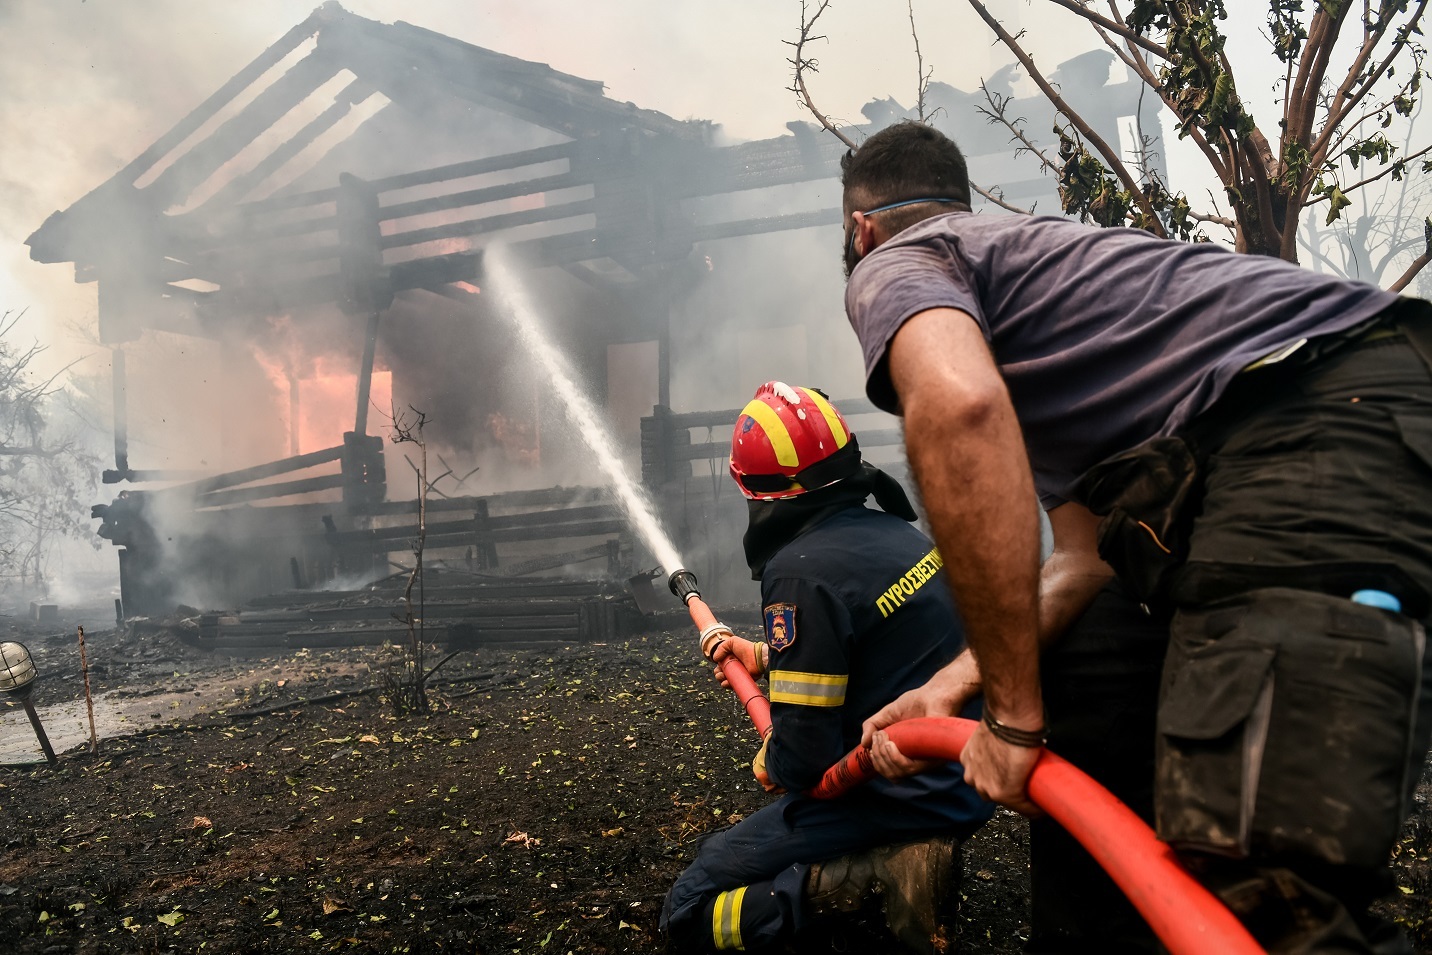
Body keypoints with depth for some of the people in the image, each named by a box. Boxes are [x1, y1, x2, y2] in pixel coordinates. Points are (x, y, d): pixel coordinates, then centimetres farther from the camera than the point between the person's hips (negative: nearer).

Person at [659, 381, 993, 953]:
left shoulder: (802, 571, -23)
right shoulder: (895, 531, 2)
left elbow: (802, 758, -22)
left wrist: (770, 765, 1)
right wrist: (766, 656, 21)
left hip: (895, 798, -9)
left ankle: (878, 872, -11)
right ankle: (911, 849, 10)